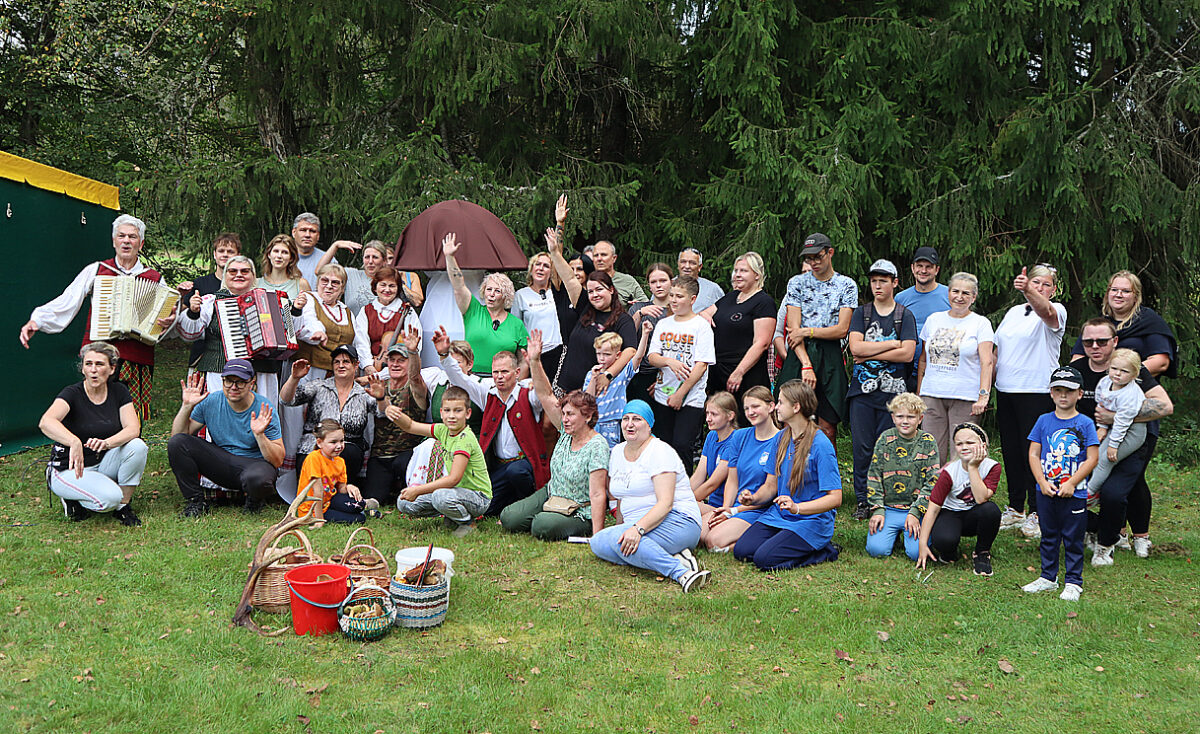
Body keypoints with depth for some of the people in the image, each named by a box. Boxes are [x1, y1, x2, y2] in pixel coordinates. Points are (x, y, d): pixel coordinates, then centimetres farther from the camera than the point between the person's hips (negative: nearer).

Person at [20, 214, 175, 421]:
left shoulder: (155, 279, 13)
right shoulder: (95, 271, 11)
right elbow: (66, 302, 5)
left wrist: (169, 322, -9)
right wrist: (36, 321, -9)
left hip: (137, 363, 0)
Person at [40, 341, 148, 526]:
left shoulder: (119, 391, -2)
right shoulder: (72, 393, -16)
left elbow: (133, 428, -14)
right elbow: (45, 422, -36)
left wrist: (107, 443, -36)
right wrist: (75, 442, -56)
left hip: (104, 461, 5)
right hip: (69, 469, -5)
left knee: (137, 446, -25)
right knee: (109, 497, -32)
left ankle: (124, 506, -8)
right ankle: (73, 500, 2)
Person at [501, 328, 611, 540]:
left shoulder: (597, 447, -22)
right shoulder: (567, 431, -2)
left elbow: (597, 494, -26)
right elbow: (545, 395, -2)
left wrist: (596, 535, -30)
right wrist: (534, 361, -13)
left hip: (580, 513, -7)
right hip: (551, 495, 7)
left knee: (542, 527, -30)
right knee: (508, 519, -5)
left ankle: (579, 530, -2)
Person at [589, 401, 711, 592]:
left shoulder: (660, 452, -9)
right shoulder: (617, 452, 15)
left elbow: (665, 503, -20)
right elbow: (619, 496, 24)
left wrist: (638, 528, -33)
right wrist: (621, 527, 12)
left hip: (676, 521, -8)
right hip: (636, 525, 8)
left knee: (618, 536, -31)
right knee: (598, 542, -16)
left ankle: (681, 571, -36)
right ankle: (671, 558, -21)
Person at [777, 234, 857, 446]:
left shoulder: (846, 285, 7)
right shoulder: (796, 283, 8)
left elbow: (842, 329, -2)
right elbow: (794, 328, -2)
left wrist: (808, 332, -9)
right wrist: (806, 366, -12)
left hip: (830, 356, -1)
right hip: (799, 354, 1)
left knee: (827, 428, -1)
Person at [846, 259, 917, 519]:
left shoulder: (904, 316, 6)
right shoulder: (861, 313, 11)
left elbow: (907, 353, -8)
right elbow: (856, 347, -5)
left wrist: (869, 354, -8)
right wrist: (893, 344, -7)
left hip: (892, 390, -1)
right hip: (863, 390, 1)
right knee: (862, 447, -1)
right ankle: (863, 501, 7)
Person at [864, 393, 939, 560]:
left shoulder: (927, 442, 0)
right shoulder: (885, 439, 3)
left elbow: (932, 482, -3)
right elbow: (874, 476, 4)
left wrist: (915, 513, -12)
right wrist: (877, 510, -5)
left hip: (918, 509, -1)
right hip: (888, 508, 1)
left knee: (916, 552, -21)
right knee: (877, 549, -18)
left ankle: (910, 530, 12)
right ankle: (894, 532, 15)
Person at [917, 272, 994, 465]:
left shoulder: (981, 323, 4)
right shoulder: (933, 320, 15)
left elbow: (987, 362, -5)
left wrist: (983, 396, -17)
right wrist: (918, 395, 16)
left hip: (965, 398, -3)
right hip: (932, 396, 3)